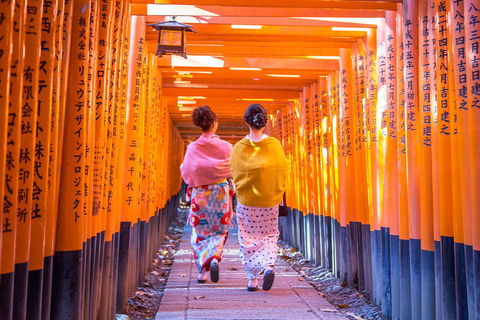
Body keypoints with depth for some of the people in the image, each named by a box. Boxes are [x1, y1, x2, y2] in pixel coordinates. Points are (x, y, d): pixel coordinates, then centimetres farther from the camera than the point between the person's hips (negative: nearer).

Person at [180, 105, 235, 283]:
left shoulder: (193, 148, -6)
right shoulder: (226, 147, -6)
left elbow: (186, 173, -3)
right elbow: (233, 171, -2)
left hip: (199, 195, 1)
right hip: (220, 195, 0)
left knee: (200, 232, 11)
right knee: (219, 230, 12)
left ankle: (202, 271, 10)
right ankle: (214, 258, -13)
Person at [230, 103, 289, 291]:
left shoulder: (239, 147, -8)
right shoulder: (274, 144, -8)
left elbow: (234, 174, 1)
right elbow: (283, 170, 0)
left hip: (246, 201, 0)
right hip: (270, 200, 0)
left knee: (248, 238, 12)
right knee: (269, 235, 15)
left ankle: (252, 279, 12)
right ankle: (269, 266, -9)